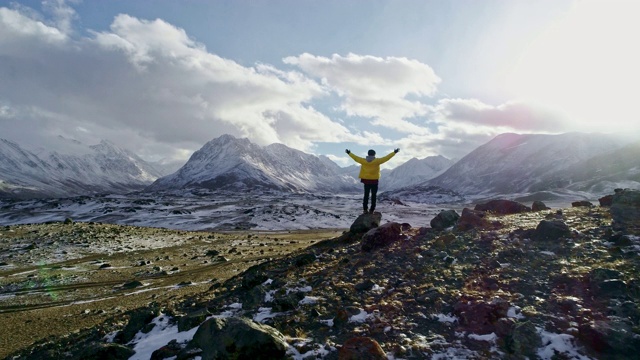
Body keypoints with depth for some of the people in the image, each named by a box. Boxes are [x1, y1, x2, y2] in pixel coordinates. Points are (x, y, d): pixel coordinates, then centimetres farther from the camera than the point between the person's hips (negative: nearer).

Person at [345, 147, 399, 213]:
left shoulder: (363, 161, -3)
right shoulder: (377, 161, -10)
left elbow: (355, 158, 8)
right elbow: (386, 158, -9)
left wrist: (349, 153, 22)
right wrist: (394, 152, -2)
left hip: (366, 180, 3)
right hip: (374, 181, -3)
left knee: (366, 195, 12)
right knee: (373, 196, 6)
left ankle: (365, 209, 11)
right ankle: (371, 210, 5)